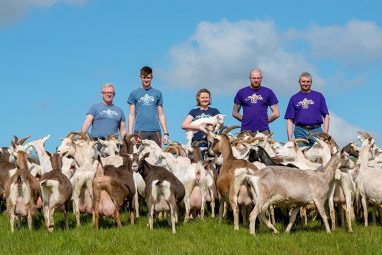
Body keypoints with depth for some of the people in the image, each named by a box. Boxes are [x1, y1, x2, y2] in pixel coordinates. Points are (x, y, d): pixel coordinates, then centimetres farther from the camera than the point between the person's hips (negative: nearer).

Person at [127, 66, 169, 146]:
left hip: (155, 131, 1)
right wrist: (130, 134, 0)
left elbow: (161, 115, 14)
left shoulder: (157, 93, 13)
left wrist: (166, 133, 7)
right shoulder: (134, 94, 9)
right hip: (140, 131, -1)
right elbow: (131, 115, 8)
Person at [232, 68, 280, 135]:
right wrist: (245, 120, 4)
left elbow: (276, 113, 11)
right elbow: (234, 113, 15)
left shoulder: (268, 92, 11)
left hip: (263, 131, 0)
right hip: (246, 131, 0)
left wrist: (264, 121, 3)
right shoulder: (241, 92, 12)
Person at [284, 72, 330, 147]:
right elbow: (290, 119, 10)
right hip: (300, 132, 0)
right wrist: (289, 138, 0)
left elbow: (326, 116, 9)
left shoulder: (319, 96, 12)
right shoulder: (294, 98, 14)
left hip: (316, 130, 0)